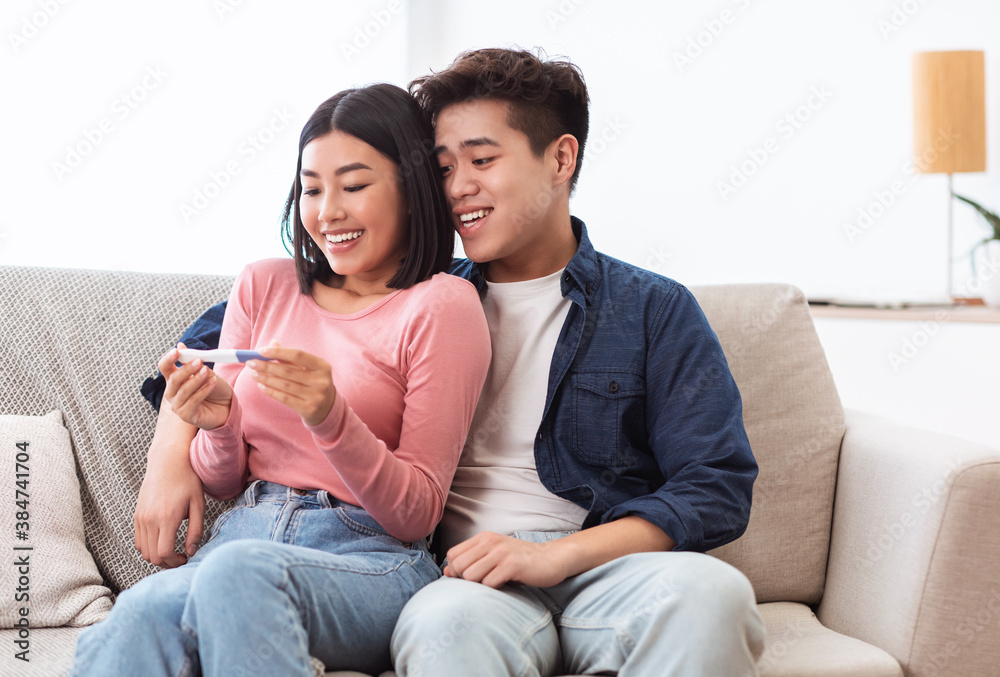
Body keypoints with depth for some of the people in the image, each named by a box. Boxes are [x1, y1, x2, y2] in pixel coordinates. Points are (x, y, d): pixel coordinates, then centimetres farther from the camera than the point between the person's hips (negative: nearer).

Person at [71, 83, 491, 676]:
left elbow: (417, 514, -3)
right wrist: (216, 426, -5)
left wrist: (331, 419, -19)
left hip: (373, 557, -3)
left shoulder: (441, 304, -1)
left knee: (239, 572, -39)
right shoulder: (264, 285, 14)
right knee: (144, 612, -34)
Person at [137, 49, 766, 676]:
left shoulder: (655, 311, 10)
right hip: (464, 577, -1)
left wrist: (555, 555, -13)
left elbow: (718, 489, 0)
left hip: (608, 570, 2)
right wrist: (172, 451, 5)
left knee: (707, 591, -34)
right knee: (448, 623, -39)